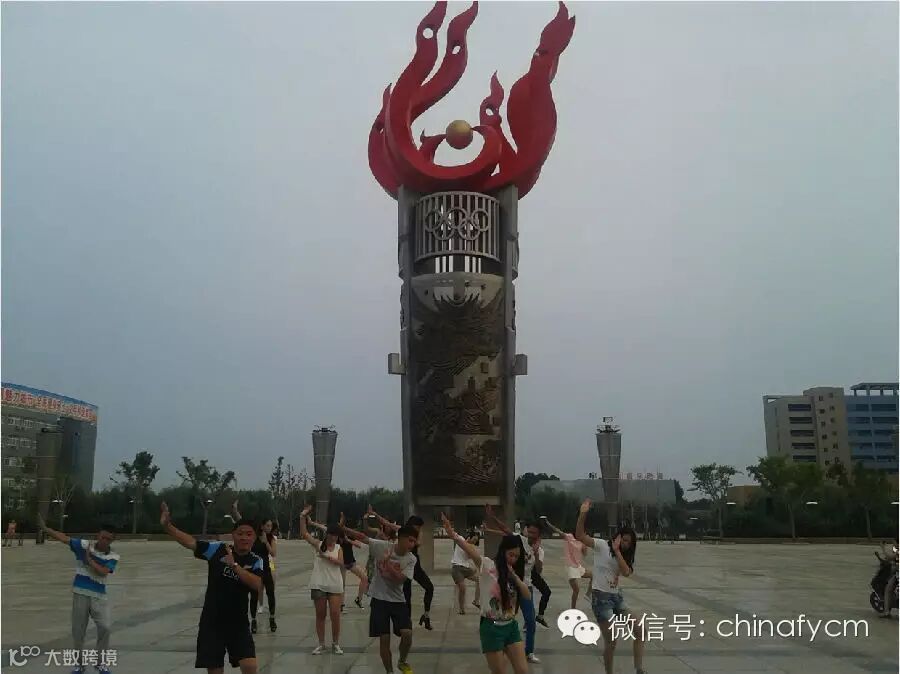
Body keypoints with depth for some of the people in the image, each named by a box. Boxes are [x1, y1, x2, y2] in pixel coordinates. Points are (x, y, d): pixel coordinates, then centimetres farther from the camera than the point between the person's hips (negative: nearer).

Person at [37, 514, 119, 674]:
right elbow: (64, 538, -9)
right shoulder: (84, 545, -5)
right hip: (80, 593, 0)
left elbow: (102, 572, -20)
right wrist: (44, 528, -18)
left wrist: (89, 558, -16)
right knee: (78, 630, 9)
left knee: (105, 627, -10)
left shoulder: (113, 557, -6)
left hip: (99, 596, 0)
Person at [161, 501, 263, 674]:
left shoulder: (256, 561, -6)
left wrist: (234, 565, -26)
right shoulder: (217, 549, -5)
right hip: (211, 622, 0)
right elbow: (191, 542, -10)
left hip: (238, 623, 0)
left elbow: (257, 585, -23)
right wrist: (167, 525, -20)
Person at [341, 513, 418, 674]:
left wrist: (388, 563, -29)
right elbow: (363, 537, -12)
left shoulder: (411, 559, -10)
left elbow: (400, 579, -20)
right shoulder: (382, 546, -13)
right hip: (379, 599, -1)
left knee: (407, 633, -11)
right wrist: (343, 528, -22)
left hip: (398, 600, 1)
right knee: (384, 638, 0)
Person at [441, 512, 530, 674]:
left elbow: (527, 595, 2)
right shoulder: (488, 565, -11)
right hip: (492, 627, -6)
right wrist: (454, 535, -47)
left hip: (511, 626, 6)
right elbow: (470, 550, -29)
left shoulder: (513, 573, 9)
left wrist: (515, 576, -11)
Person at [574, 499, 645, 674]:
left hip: (616, 596, 7)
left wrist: (617, 551, -17)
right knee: (611, 642, -4)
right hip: (601, 597, -7)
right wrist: (583, 514, -34)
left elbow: (626, 572, -13)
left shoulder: (625, 556, 9)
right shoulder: (602, 546, -7)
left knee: (640, 630, 1)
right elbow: (579, 536, -21)